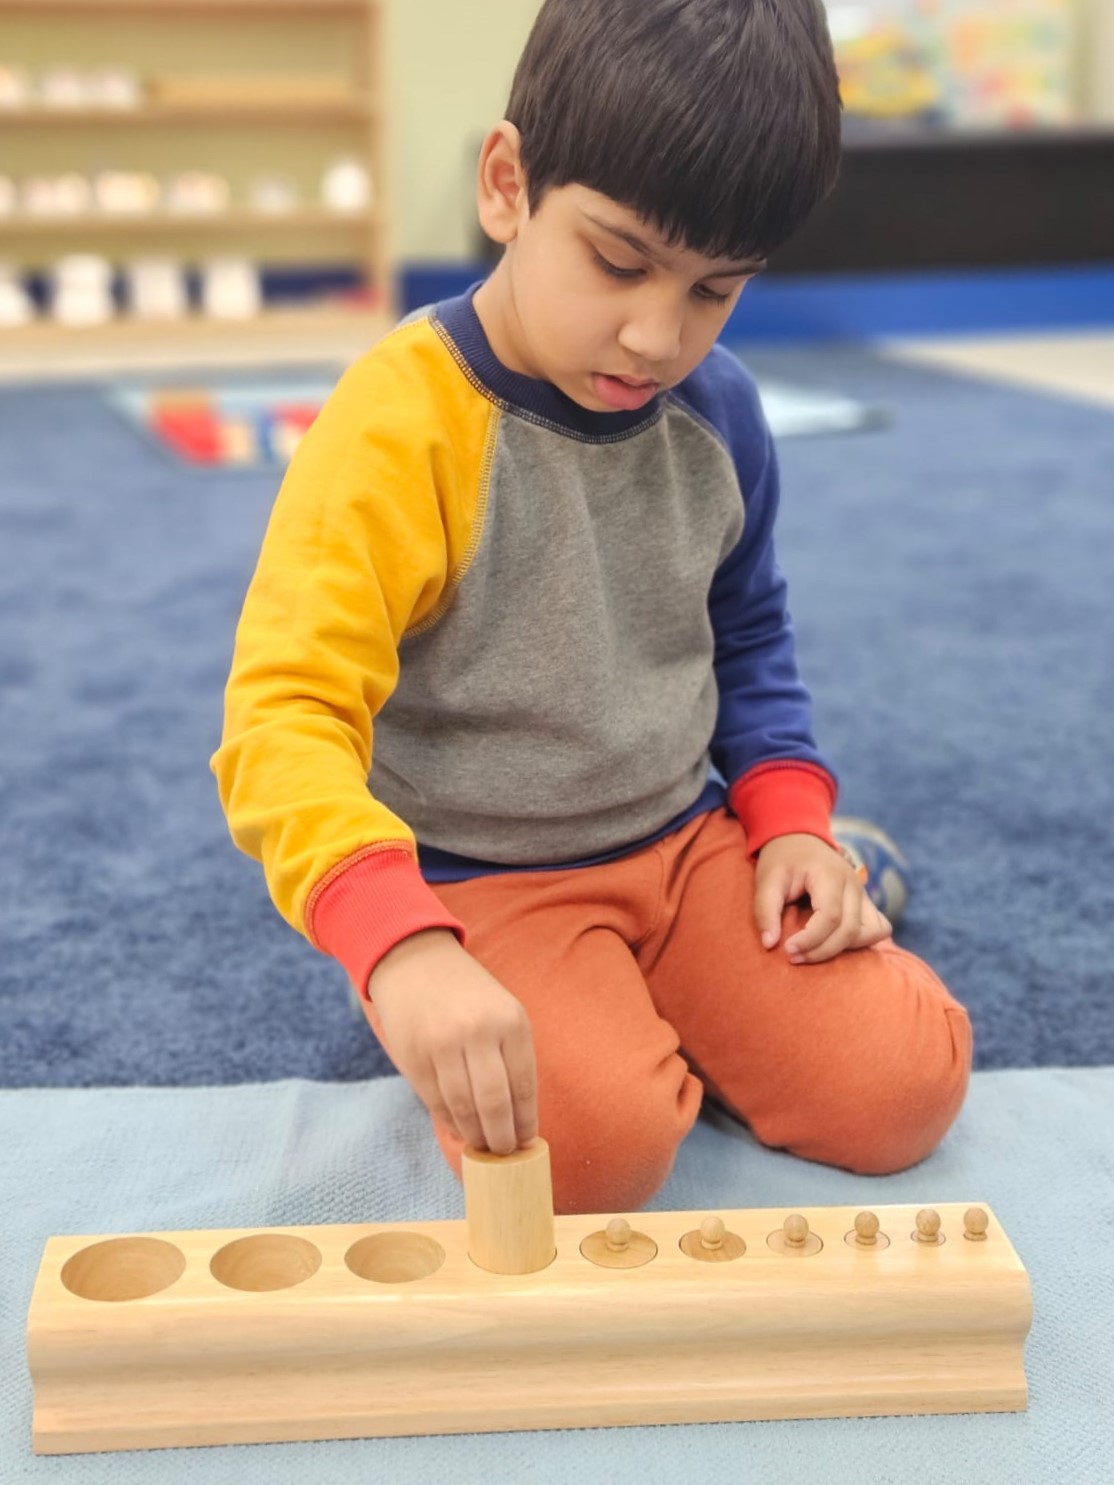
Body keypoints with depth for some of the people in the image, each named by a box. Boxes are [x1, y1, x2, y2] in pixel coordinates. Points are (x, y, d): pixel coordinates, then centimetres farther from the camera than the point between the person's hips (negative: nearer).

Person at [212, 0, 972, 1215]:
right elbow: (283, 714, -31)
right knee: (585, 1141, -29)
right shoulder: (402, 420, -22)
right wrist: (403, 950, -46)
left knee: (905, 1084, -11)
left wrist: (789, 818, 1)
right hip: (473, 880, -5)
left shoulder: (717, 412, 0)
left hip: (683, 843, 5)